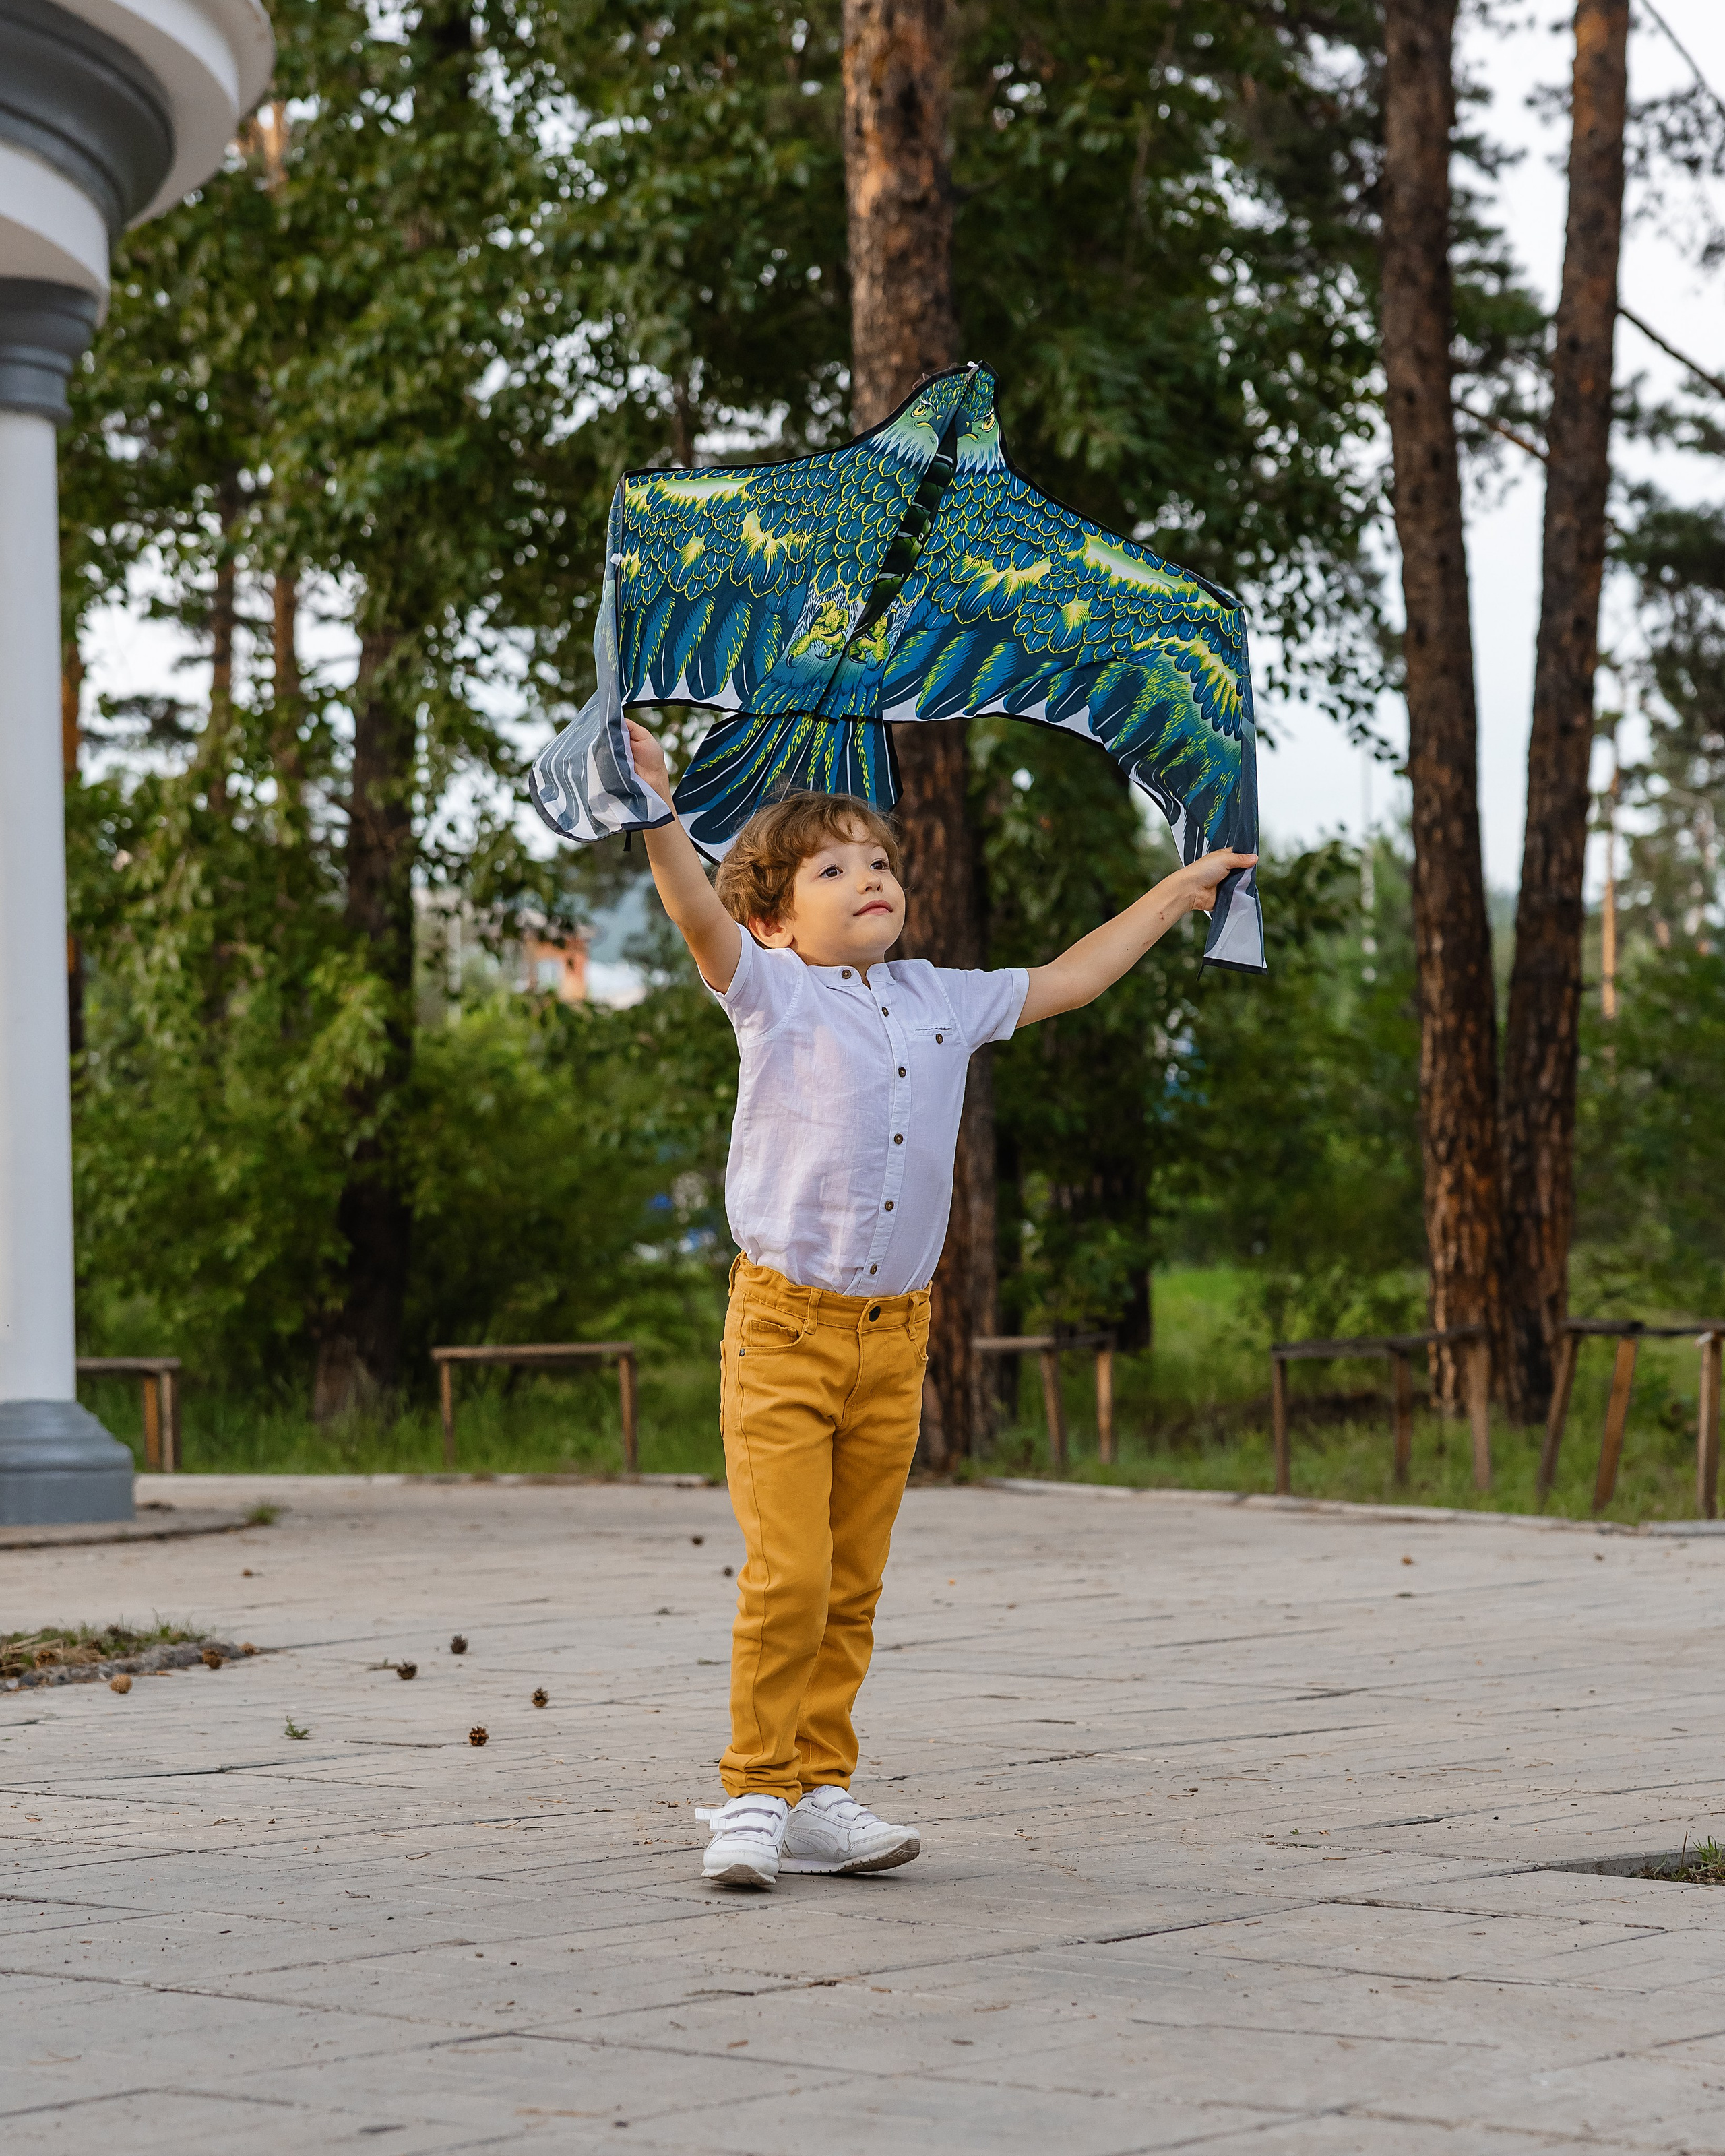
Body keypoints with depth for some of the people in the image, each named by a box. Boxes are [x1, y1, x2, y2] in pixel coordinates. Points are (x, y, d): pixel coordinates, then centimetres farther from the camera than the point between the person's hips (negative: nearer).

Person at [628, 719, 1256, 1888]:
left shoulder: (942, 1002, 13)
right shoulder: (775, 993, -2)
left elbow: (1064, 980, 27)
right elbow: (700, 916, -21)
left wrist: (1177, 893, 35)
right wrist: (658, 807, -38)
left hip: (895, 1337, 5)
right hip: (785, 1328, -5)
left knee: (853, 1587, 8)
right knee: (786, 1575, -11)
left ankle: (820, 1796, 16)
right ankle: (755, 1796, -1)